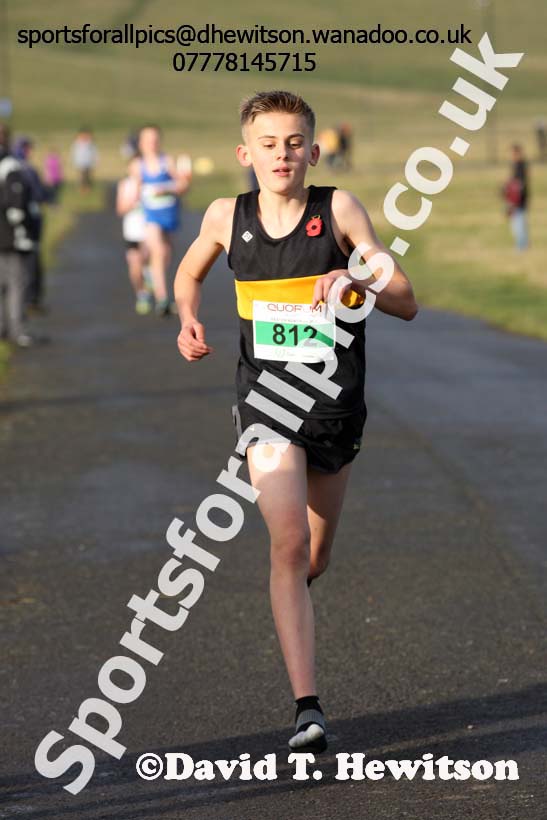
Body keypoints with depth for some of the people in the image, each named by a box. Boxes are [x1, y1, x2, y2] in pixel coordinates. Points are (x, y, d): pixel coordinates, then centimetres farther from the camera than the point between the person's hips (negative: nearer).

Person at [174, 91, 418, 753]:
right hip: (267, 400, -1)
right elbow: (189, 273, 21)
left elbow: (406, 303, -9)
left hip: (336, 404, 1)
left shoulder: (339, 210, -7)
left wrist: (354, 279, -28)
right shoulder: (226, 218, -1)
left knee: (315, 557, 15)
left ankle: (290, 600, 54)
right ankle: (307, 710, -19)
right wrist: (188, 320, 1)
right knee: (289, 543, -19)